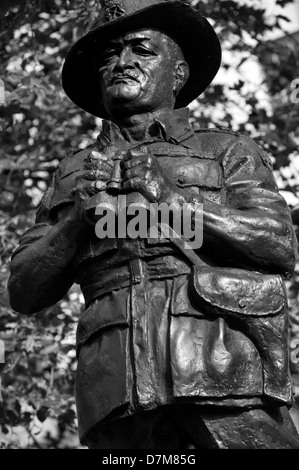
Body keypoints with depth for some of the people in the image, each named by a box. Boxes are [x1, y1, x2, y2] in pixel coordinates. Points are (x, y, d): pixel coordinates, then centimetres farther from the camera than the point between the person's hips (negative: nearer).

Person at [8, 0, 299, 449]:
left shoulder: (227, 150, 17)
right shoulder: (74, 172, 24)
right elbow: (25, 293, 16)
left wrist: (172, 200, -6)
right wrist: (79, 218, -1)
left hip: (223, 373, -2)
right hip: (118, 387, 2)